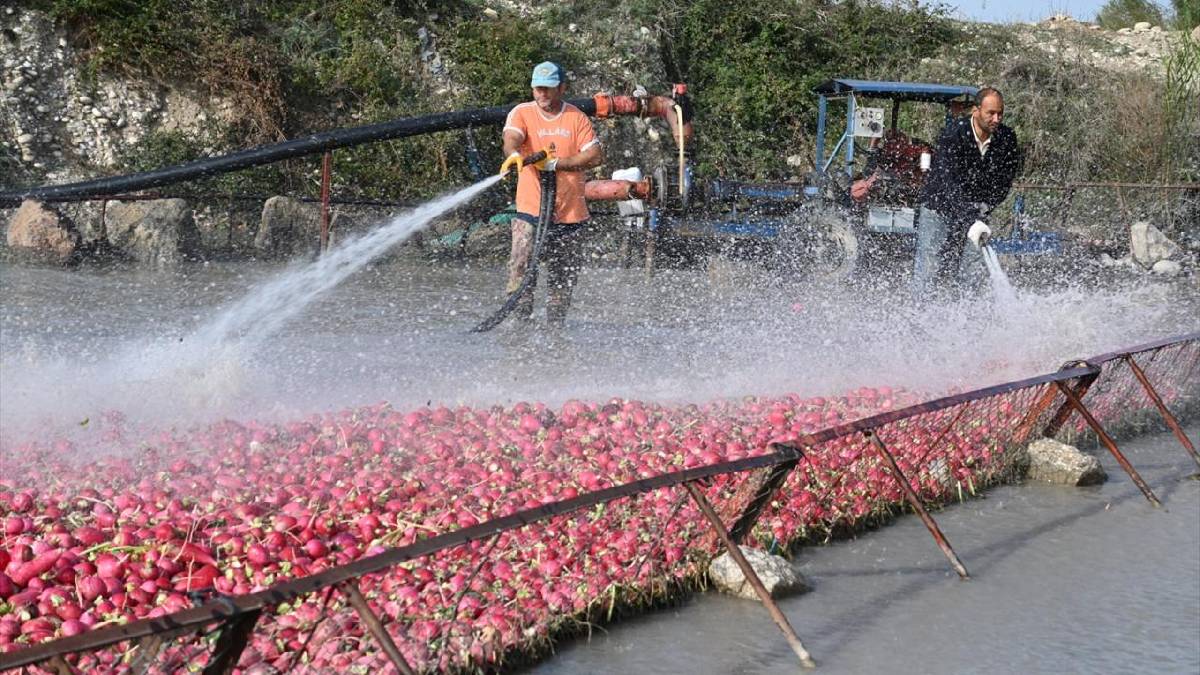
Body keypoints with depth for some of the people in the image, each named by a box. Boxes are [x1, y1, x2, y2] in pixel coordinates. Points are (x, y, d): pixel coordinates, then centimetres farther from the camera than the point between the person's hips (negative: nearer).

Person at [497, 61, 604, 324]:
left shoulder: (576, 118, 3)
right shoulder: (522, 113, 1)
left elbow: (596, 155, -6)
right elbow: (511, 139, -19)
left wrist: (555, 163, -15)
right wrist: (514, 154, -44)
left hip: (571, 213, 2)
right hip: (531, 209, -2)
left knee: (564, 277, 11)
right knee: (520, 269, -17)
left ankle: (555, 324, 25)